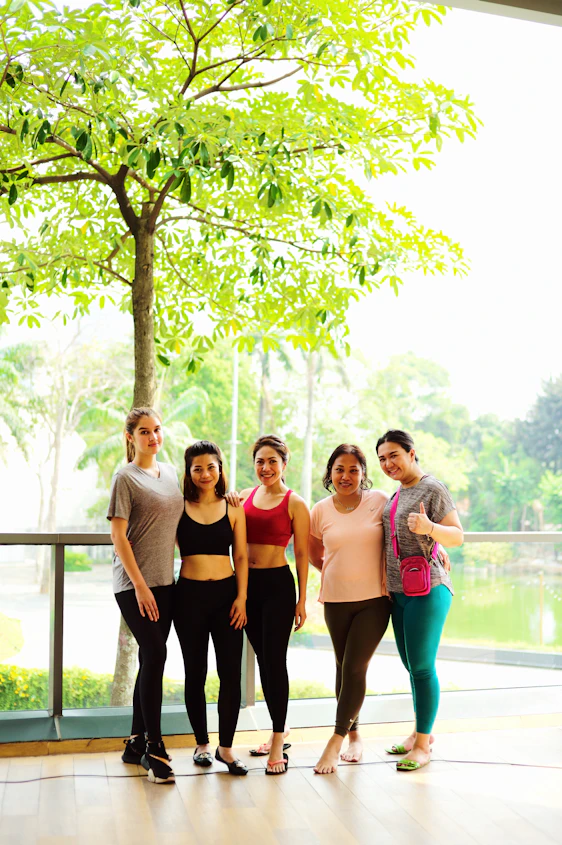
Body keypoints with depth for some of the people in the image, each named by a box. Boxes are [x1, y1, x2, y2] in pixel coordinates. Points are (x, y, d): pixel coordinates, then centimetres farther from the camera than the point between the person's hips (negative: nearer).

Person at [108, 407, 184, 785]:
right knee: (155, 654, -13)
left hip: (165, 581, 6)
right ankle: (154, 747, -4)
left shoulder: (170, 471, 13)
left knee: (151, 660, 9)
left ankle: (136, 743, 19)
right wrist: (139, 585, -15)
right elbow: (119, 536, -11)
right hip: (134, 584, -6)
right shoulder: (125, 477, -6)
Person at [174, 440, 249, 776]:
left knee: (231, 672, 0)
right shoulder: (179, 507, 1)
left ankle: (226, 747, 14)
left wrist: (241, 598, -3)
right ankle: (202, 744, 24)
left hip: (226, 594, 1)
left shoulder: (233, 509, 4)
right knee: (196, 672, 9)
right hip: (189, 595, -1)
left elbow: (242, 557, 4)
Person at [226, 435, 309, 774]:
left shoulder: (295, 504, -5)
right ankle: (279, 730, 28)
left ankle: (278, 744, 4)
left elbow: (302, 553, -5)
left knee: (275, 659, -4)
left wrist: (302, 599, -7)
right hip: (247, 583, 5)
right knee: (263, 658, 13)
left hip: (278, 584, -5)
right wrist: (230, 504, -2)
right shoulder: (245, 497, 8)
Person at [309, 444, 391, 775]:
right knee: (344, 668, 11)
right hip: (336, 600, 3)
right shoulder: (321, 511, 1)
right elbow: (314, 555, 16)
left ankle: (336, 741, 4)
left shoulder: (380, 501, -5)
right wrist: (339, 570, 6)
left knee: (355, 668, -7)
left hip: (374, 599, -2)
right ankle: (354, 734, 28)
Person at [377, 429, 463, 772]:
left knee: (422, 666, -5)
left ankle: (423, 745, 4)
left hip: (427, 589, -8)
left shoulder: (433, 489, -10)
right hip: (399, 590, 8)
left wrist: (430, 528, -31)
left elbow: (457, 536, -14)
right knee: (411, 666, 14)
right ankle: (422, 732, 27)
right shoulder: (398, 493, 15)